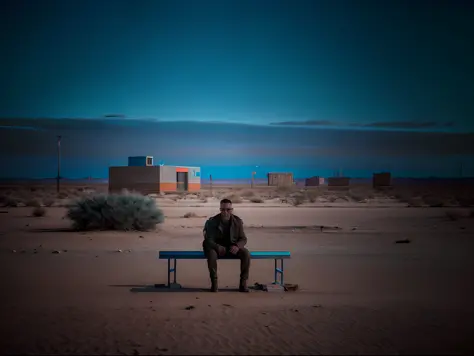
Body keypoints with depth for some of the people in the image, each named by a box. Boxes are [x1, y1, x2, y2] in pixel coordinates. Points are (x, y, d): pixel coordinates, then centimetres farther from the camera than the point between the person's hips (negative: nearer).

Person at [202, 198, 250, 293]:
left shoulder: (238, 221, -5)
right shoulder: (212, 222, -11)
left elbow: (243, 239, -2)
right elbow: (208, 240, -14)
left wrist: (237, 246, -25)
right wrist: (218, 247, -34)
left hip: (233, 248, 2)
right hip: (217, 248, -2)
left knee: (246, 253, -27)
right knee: (211, 254, -36)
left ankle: (243, 282, -18)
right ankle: (214, 282, -22)